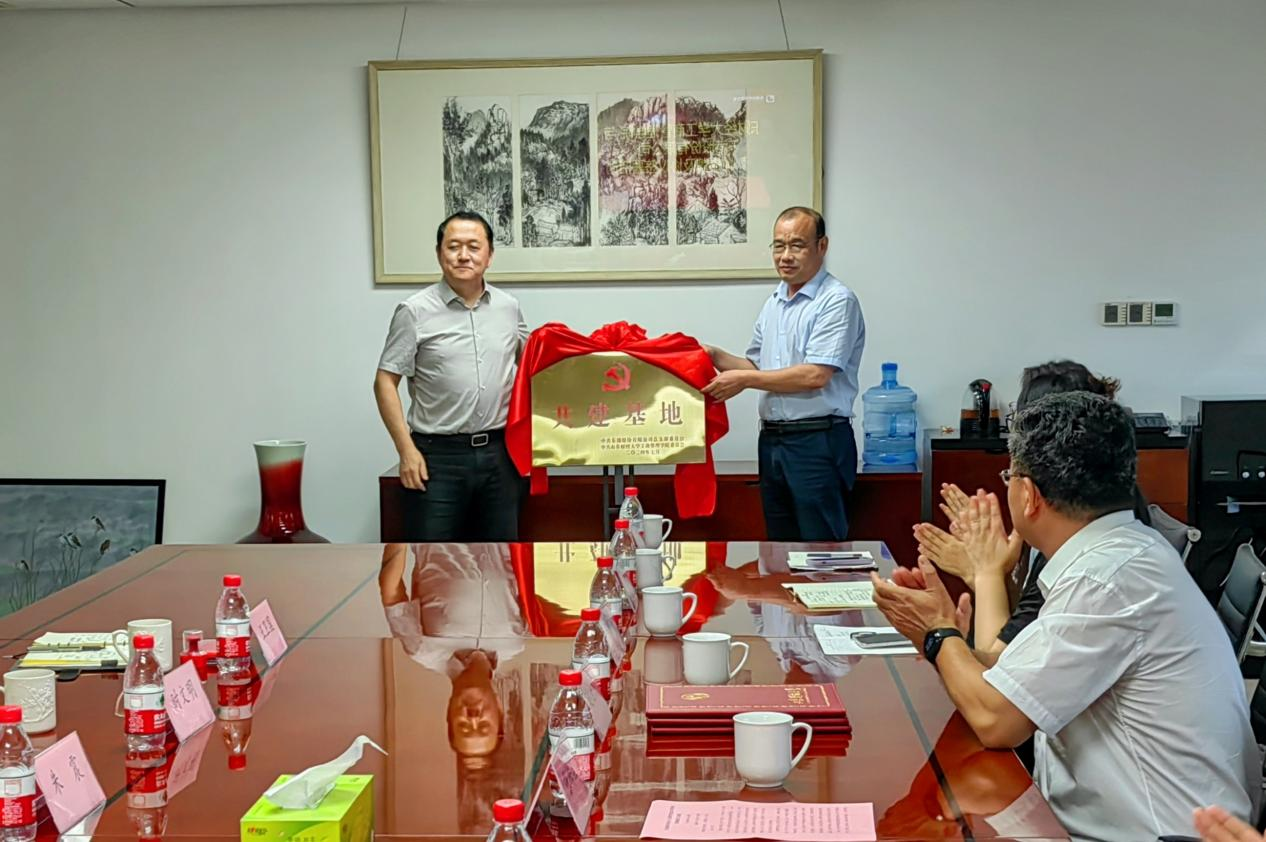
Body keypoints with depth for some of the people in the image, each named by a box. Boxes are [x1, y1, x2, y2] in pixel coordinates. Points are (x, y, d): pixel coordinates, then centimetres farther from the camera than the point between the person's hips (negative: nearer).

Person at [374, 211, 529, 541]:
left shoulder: (509, 307, 8)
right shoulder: (416, 311, -5)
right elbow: (385, 382, -5)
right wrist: (406, 449, -12)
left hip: (499, 452, 4)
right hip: (438, 455, -4)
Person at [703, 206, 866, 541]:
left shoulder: (837, 301, -10)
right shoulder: (773, 304, 16)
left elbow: (815, 375, -18)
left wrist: (744, 380, -14)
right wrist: (717, 357, 3)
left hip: (818, 441, -8)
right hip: (772, 439, 8)